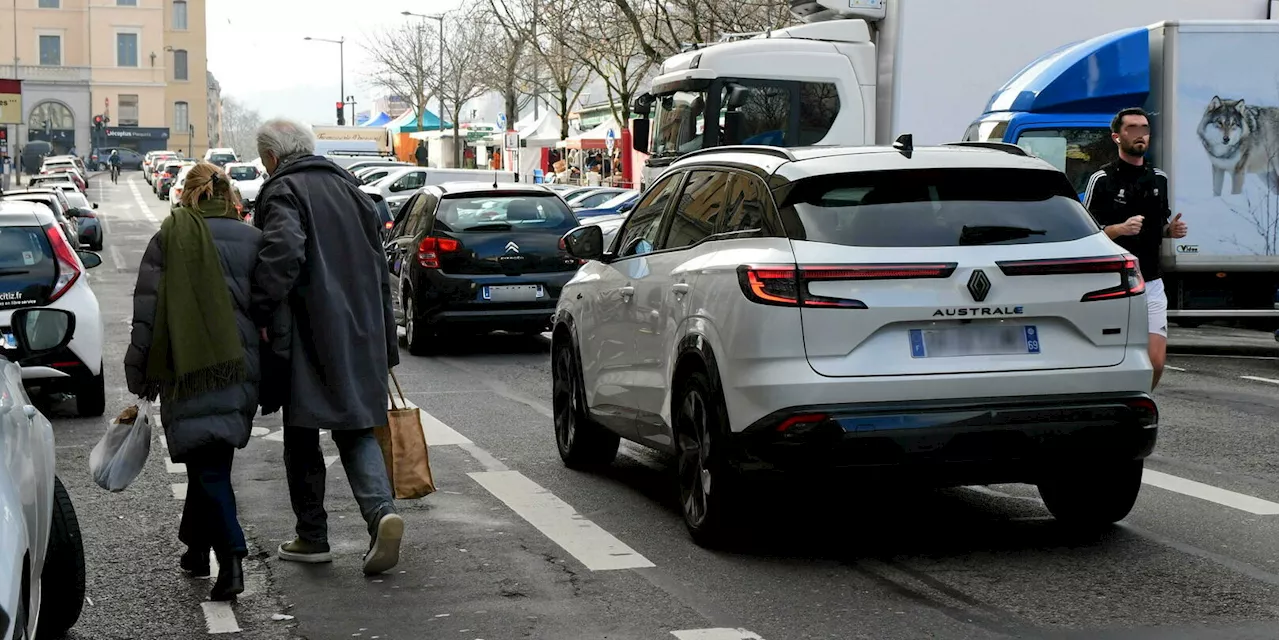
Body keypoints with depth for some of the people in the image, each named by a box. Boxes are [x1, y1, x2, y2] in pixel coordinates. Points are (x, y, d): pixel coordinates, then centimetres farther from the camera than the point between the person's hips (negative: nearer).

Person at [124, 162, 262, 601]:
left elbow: (147, 314, -5)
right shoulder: (252, 240, 4)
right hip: (242, 367, 4)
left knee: (207, 466, -3)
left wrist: (139, 378, 2)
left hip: (189, 370, -4)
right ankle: (198, 547, 29)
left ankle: (231, 558, -15)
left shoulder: (170, 240, -4)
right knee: (213, 460, 18)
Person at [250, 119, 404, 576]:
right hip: (361, 336, 6)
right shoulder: (349, 188, 17)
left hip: (309, 338, -6)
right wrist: (386, 345, 22)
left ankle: (312, 536, 13)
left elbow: (284, 253, -26)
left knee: (302, 436, 7)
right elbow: (380, 270, 19)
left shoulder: (283, 191, -6)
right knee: (356, 430, 10)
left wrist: (260, 315, -22)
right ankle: (381, 511, -13)